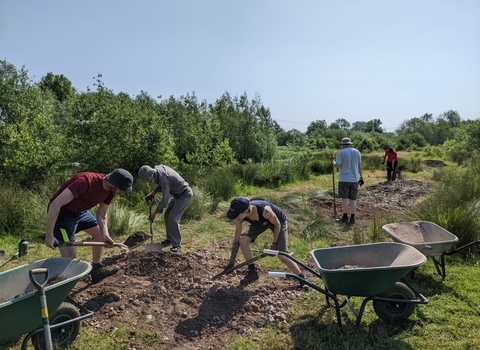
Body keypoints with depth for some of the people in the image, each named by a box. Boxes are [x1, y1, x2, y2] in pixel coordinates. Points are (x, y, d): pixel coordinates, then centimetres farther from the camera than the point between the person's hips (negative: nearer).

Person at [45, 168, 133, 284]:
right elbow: (55, 205, -32)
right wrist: (49, 235, -29)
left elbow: (102, 215, 0)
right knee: (70, 254, -14)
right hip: (60, 213, -8)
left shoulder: (111, 190, -10)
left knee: (99, 234, 17)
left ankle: (96, 270, 31)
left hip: (80, 211, 8)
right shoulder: (85, 181, -35)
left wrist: (105, 235, -17)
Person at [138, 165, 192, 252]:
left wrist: (155, 212, -10)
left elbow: (165, 199, -22)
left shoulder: (163, 178, -31)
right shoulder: (158, 168, -5)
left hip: (185, 194, -10)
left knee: (173, 218, -14)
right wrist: (153, 192, 4)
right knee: (167, 215, 10)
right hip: (178, 193, 10)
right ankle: (170, 239, 23)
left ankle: (177, 244, -2)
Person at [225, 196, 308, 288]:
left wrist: (274, 244, -18)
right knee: (243, 241, -15)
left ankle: (302, 278, 11)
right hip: (259, 222, 5)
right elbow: (237, 238, -15)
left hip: (279, 221, -5)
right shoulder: (239, 217, -27)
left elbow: (277, 224, -22)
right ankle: (252, 271, 8)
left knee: (282, 256, -13)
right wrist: (231, 261, -10)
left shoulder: (264, 210, -43)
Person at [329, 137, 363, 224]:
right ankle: (352, 218, 6)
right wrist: (361, 177, 11)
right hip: (354, 179, 4)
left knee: (344, 198, 1)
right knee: (353, 199, 6)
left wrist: (332, 161, 8)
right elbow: (360, 166, 5)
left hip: (344, 179, -4)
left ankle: (345, 217, 1)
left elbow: (337, 166, -12)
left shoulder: (341, 153, -9)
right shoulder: (356, 152, 4)